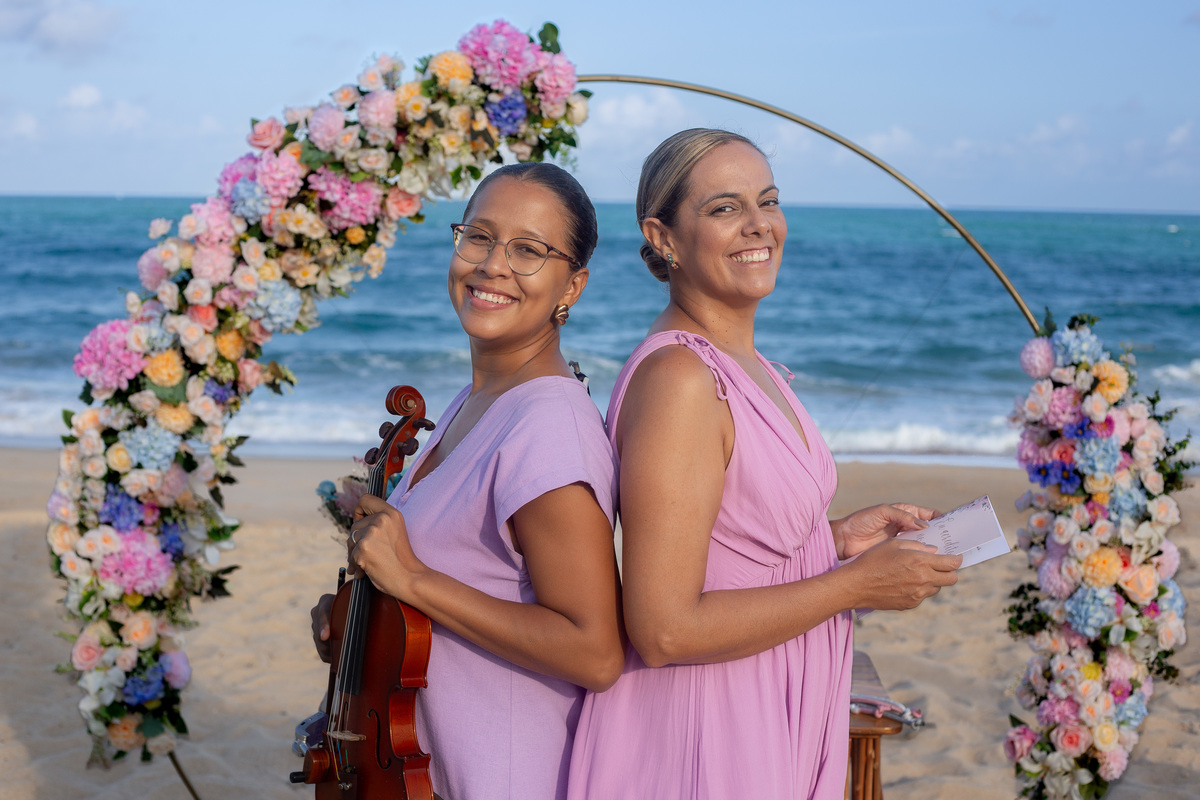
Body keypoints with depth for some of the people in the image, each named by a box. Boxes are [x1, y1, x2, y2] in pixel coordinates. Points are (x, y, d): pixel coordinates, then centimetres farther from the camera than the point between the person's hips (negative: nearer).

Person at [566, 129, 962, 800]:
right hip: (702, 744, -9)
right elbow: (665, 630, -24)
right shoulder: (678, 377, -21)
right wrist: (858, 583, -18)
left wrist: (839, 535, 5)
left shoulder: (746, 365, 8)